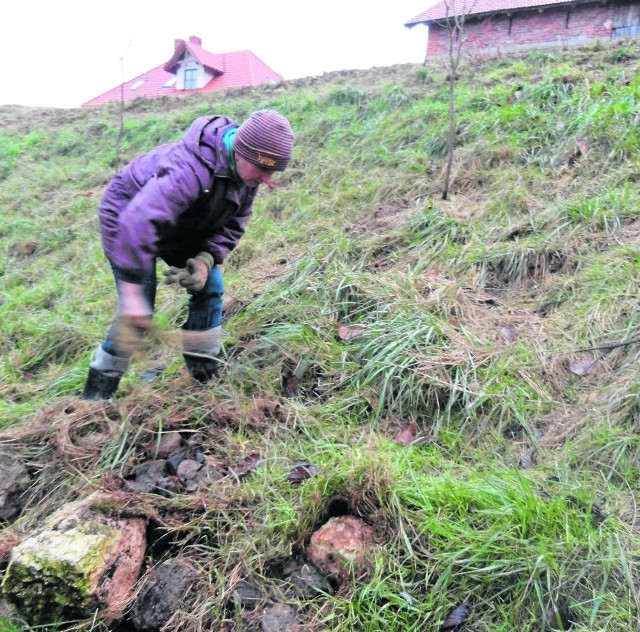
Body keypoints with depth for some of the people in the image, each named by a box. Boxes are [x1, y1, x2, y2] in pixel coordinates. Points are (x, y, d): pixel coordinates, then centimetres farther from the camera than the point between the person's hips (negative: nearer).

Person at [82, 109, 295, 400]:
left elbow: (232, 225, -6)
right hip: (126, 216, -7)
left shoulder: (246, 172, -16)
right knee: (138, 312, -13)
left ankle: (206, 380, 13)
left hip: (181, 227, 7)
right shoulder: (192, 168, -43)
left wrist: (207, 259, -24)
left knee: (210, 289, -3)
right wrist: (132, 293, -49)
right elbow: (138, 224, -50)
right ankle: (97, 393, 6)